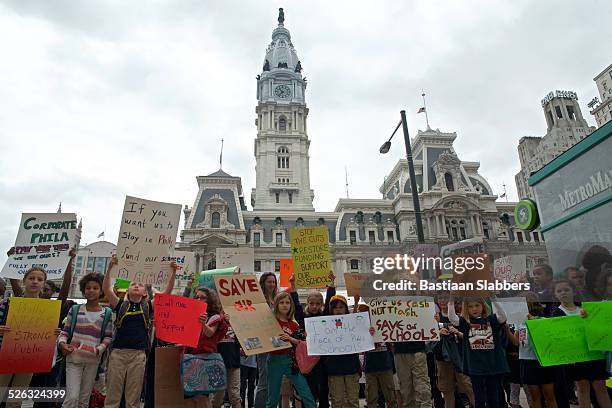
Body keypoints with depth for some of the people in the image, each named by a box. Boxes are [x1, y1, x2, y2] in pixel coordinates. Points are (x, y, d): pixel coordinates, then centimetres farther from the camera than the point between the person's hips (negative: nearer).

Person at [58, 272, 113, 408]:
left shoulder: (107, 313, 4)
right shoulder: (75, 310, 6)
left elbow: (108, 337, 2)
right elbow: (65, 332, 7)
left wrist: (99, 349, -14)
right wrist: (62, 343, -12)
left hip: (93, 360, 1)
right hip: (73, 358, -1)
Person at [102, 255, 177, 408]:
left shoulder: (148, 306, 9)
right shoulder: (121, 305, 8)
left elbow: (167, 292, 0)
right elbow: (106, 289, -6)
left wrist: (173, 272, -11)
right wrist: (110, 267, -17)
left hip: (138, 354, 0)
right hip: (118, 352, 0)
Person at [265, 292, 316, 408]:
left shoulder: (294, 325, 7)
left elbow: (303, 342, -1)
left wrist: (291, 339, -15)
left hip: (291, 360, 2)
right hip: (275, 360, -1)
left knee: (307, 396, -2)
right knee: (272, 398, 8)